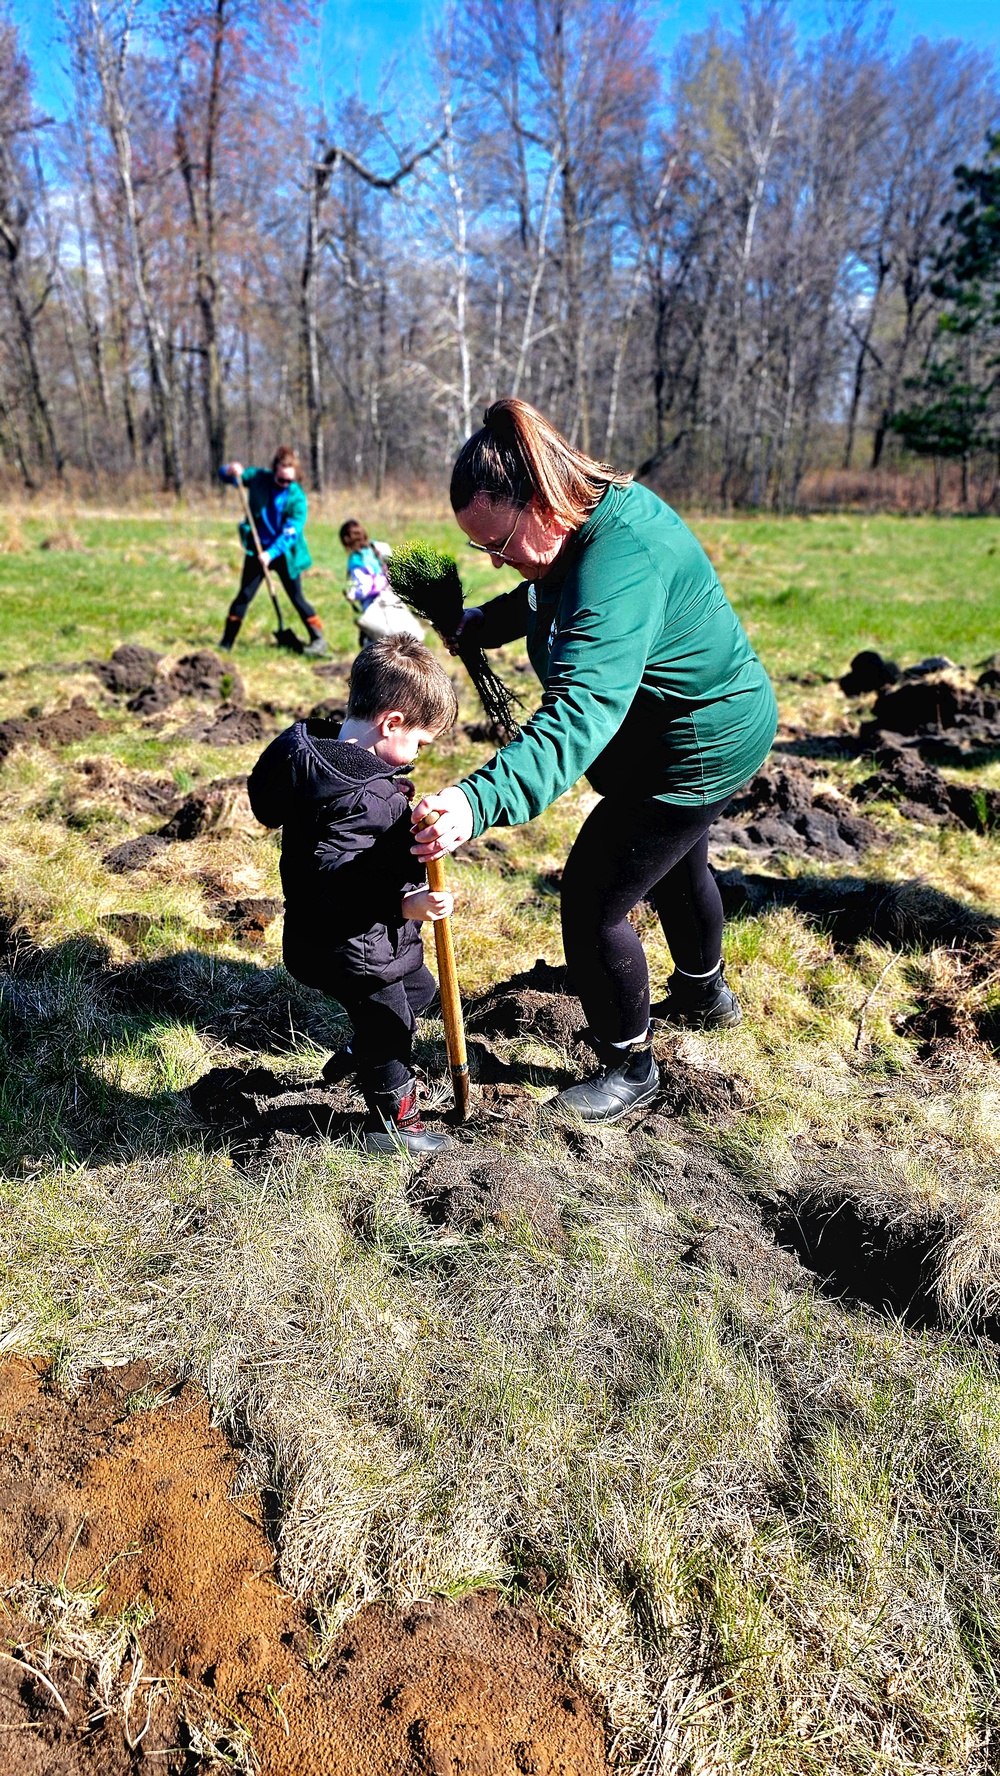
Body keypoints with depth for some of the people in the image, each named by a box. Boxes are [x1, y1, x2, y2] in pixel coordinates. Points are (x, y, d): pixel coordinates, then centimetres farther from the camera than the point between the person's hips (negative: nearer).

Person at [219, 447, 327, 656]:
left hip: (285, 553, -2)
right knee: (245, 595, 2)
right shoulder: (258, 478, -5)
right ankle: (226, 643, 9)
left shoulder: (297, 496, -13)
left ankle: (318, 639, 13)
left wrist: (272, 553, -28)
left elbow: (291, 533, -18)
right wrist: (231, 470, -19)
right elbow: (224, 475, 4)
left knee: (297, 597, 1)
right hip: (257, 549, 2)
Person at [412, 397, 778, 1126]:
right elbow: (549, 597, 19)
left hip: (695, 751, -11)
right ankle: (705, 995, 56)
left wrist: (480, 801, -60)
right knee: (678, 867, 30)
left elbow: (579, 716, -49)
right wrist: (482, 623, 5)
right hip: (713, 725, 11)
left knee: (593, 902, -5)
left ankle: (630, 1068, 15)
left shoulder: (619, 566, -36)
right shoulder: (609, 510, -3)